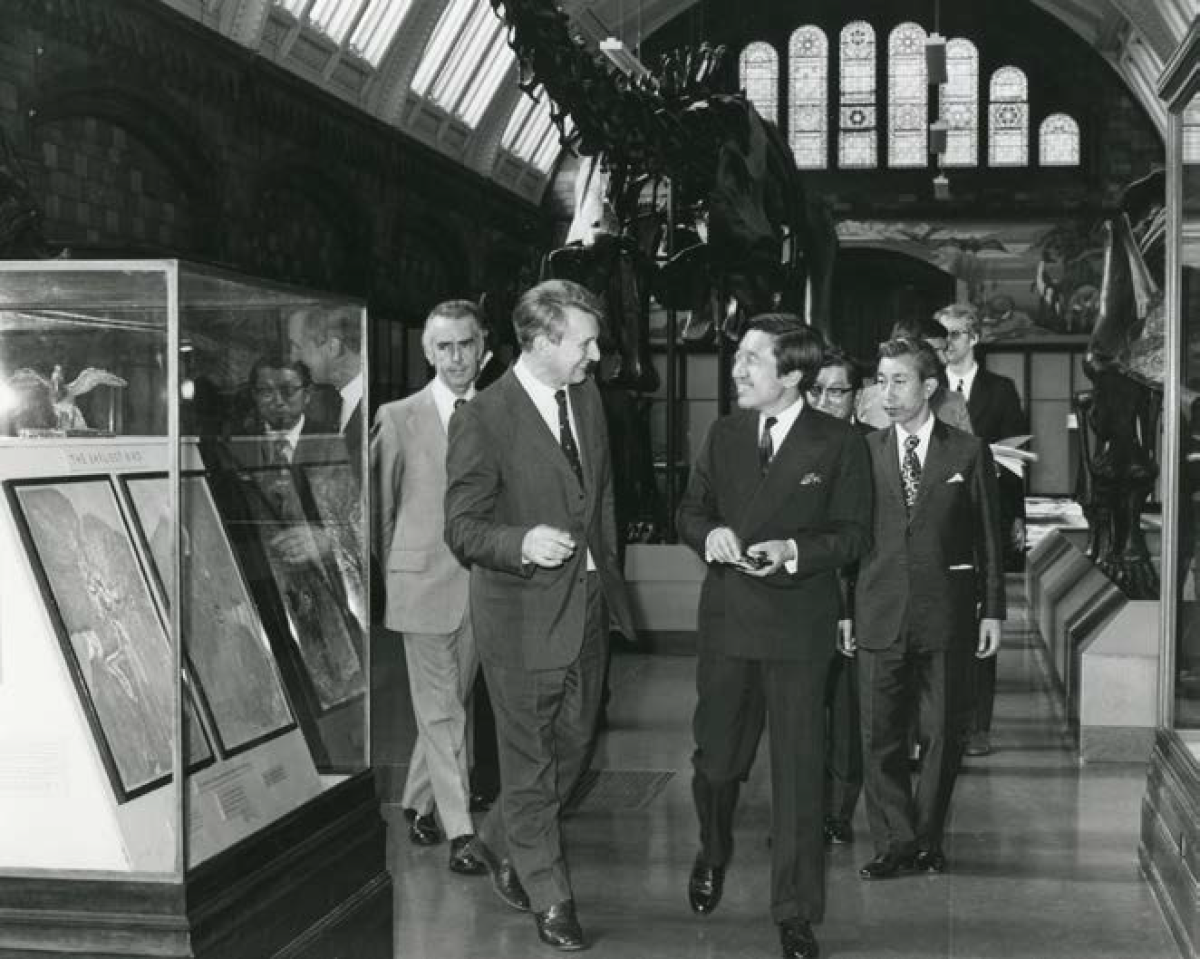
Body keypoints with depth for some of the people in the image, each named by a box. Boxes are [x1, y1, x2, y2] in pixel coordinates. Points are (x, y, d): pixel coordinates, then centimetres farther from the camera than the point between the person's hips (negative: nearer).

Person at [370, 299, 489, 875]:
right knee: (440, 713, -2)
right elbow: (381, 506, 5)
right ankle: (459, 832, 2)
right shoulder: (399, 419, -2)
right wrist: (393, 574, 7)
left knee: (451, 704, 12)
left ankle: (416, 803, 30)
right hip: (423, 584, -3)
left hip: (481, 584, 3)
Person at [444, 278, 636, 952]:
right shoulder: (484, 418, -17)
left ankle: (501, 841, 41)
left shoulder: (587, 396, 6)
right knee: (531, 762, 5)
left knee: (572, 745, 18)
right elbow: (462, 528, -15)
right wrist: (522, 543, -33)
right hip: (523, 614, -7)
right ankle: (550, 897, 20)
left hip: (589, 605, 7)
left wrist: (608, 569, 16)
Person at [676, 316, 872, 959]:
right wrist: (710, 533, -10)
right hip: (727, 617, 3)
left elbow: (853, 533, -3)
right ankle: (713, 855, 42)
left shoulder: (838, 444, -4)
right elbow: (690, 511, 12)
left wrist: (794, 551, -19)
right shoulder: (723, 435, 7)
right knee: (716, 759, 11)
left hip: (799, 623, -3)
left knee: (799, 772, 0)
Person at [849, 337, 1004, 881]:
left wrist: (992, 609, 1)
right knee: (880, 736, 2)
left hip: (946, 615, -1)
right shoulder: (865, 453, 6)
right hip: (879, 615, 1)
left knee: (942, 734, 6)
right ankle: (895, 843, 13)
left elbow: (989, 537, 5)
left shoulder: (969, 453, 3)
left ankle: (927, 840, 20)